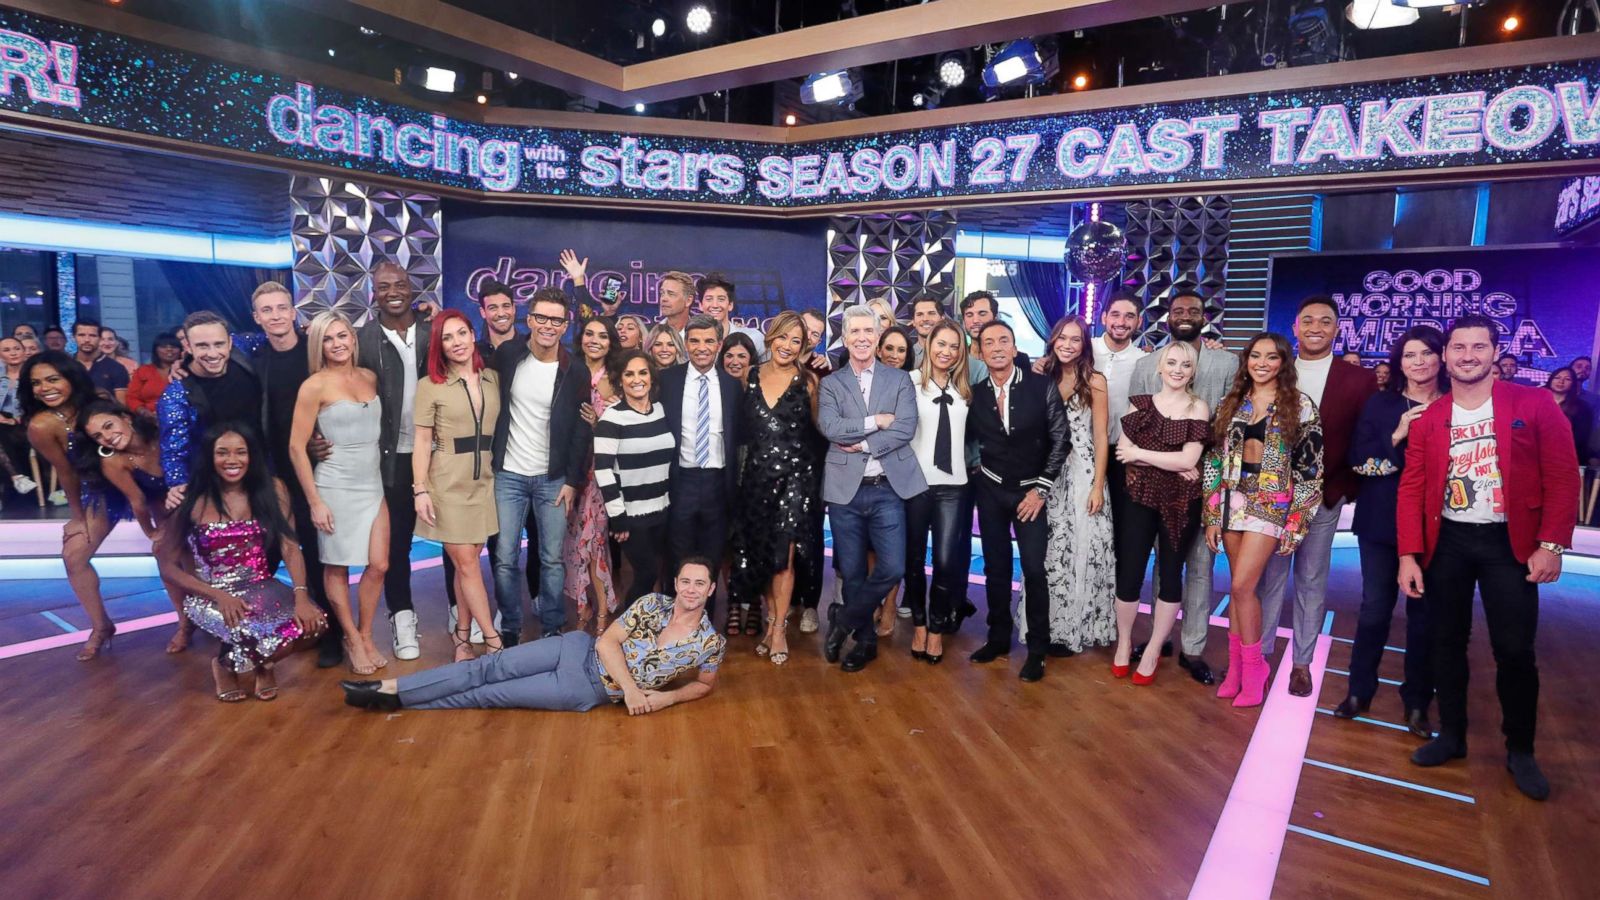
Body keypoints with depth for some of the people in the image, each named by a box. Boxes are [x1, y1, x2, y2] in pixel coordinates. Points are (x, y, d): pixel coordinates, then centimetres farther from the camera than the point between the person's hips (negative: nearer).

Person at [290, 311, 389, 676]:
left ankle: (366, 635, 23)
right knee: (337, 567, 7)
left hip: (373, 484, 4)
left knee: (379, 565, 4)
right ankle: (352, 640, 23)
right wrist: (314, 501, -11)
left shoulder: (370, 377, 5)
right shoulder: (315, 386, -9)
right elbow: (296, 447, -9)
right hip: (335, 486, -4)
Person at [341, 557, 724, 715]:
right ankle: (390, 688, -1)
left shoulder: (711, 642, -10)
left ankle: (396, 700, 5)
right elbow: (607, 641, -8)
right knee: (489, 668, -8)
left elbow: (705, 684, 5)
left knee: (492, 695, -3)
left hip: (589, 692, -2)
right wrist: (631, 687, -19)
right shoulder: (653, 604, -7)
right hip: (580, 650, 2)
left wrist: (666, 697, -12)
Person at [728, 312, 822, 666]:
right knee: (760, 553, 9)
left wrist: (821, 390, -7)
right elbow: (743, 428, 13)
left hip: (796, 475, -3)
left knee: (784, 554, -4)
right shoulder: (752, 376, 7)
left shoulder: (808, 380, -1)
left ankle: (779, 627, 9)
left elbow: (820, 426, 0)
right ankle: (771, 620, 25)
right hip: (757, 476, 3)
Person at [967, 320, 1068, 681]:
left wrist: (1041, 489, -8)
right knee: (995, 566, 9)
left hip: (1030, 490, -2)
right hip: (990, 490, 3)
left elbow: (1059, 440, -7)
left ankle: (1036, 650, 9)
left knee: (1034, 569, -5)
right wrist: (977, 468, -2)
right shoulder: (976, 393, -2)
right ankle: (998, 638, 24)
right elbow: (969, 437, 11)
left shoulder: (1042, 386, -9)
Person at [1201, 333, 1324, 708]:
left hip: (1272, 504, -4)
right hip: (1232, 500, 4)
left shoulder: (1301, 407, -1)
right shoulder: (1230, 403, 8)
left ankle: (1253, 665, 9)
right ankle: (1236, 666, 19)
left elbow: (1309, 468, -3)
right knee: (1239, 587, 8)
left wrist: (1295, 523, -8)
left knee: (1242, 586, -10)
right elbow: (1214, 460, 7)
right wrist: (1212, 514, 3)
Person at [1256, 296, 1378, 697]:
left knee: (1312, 582, 9)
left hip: (1324, 497, -1)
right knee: (1269, 577, 8)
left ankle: (1302, 662, 20)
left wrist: (1349, 488, -4)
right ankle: (1259, 653, 20)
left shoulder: (1359, 379, 0)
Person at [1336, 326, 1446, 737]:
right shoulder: (1381, 404, 4)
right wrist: (1396, 437, -15)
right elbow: (1357, 459, -3)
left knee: (1424, 611, 5)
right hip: (1381, 520, 1)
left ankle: (1417, 702, 18)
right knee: (1375, 606, 8)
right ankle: (1359, 690, 20)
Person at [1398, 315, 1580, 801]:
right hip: (1447, 541, 2)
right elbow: (1411, 488, 1)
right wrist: (1409, 553, -5)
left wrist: (1551, 545, -11)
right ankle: (1451, 734, 24)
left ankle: (1520, 750, 19)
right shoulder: (1427, 418, 3)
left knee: (1515, 650, 2)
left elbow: (1562, 477, -4)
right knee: (1447, 642, 9)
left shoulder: (1534, 403, -3)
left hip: (1509, 542, -2)